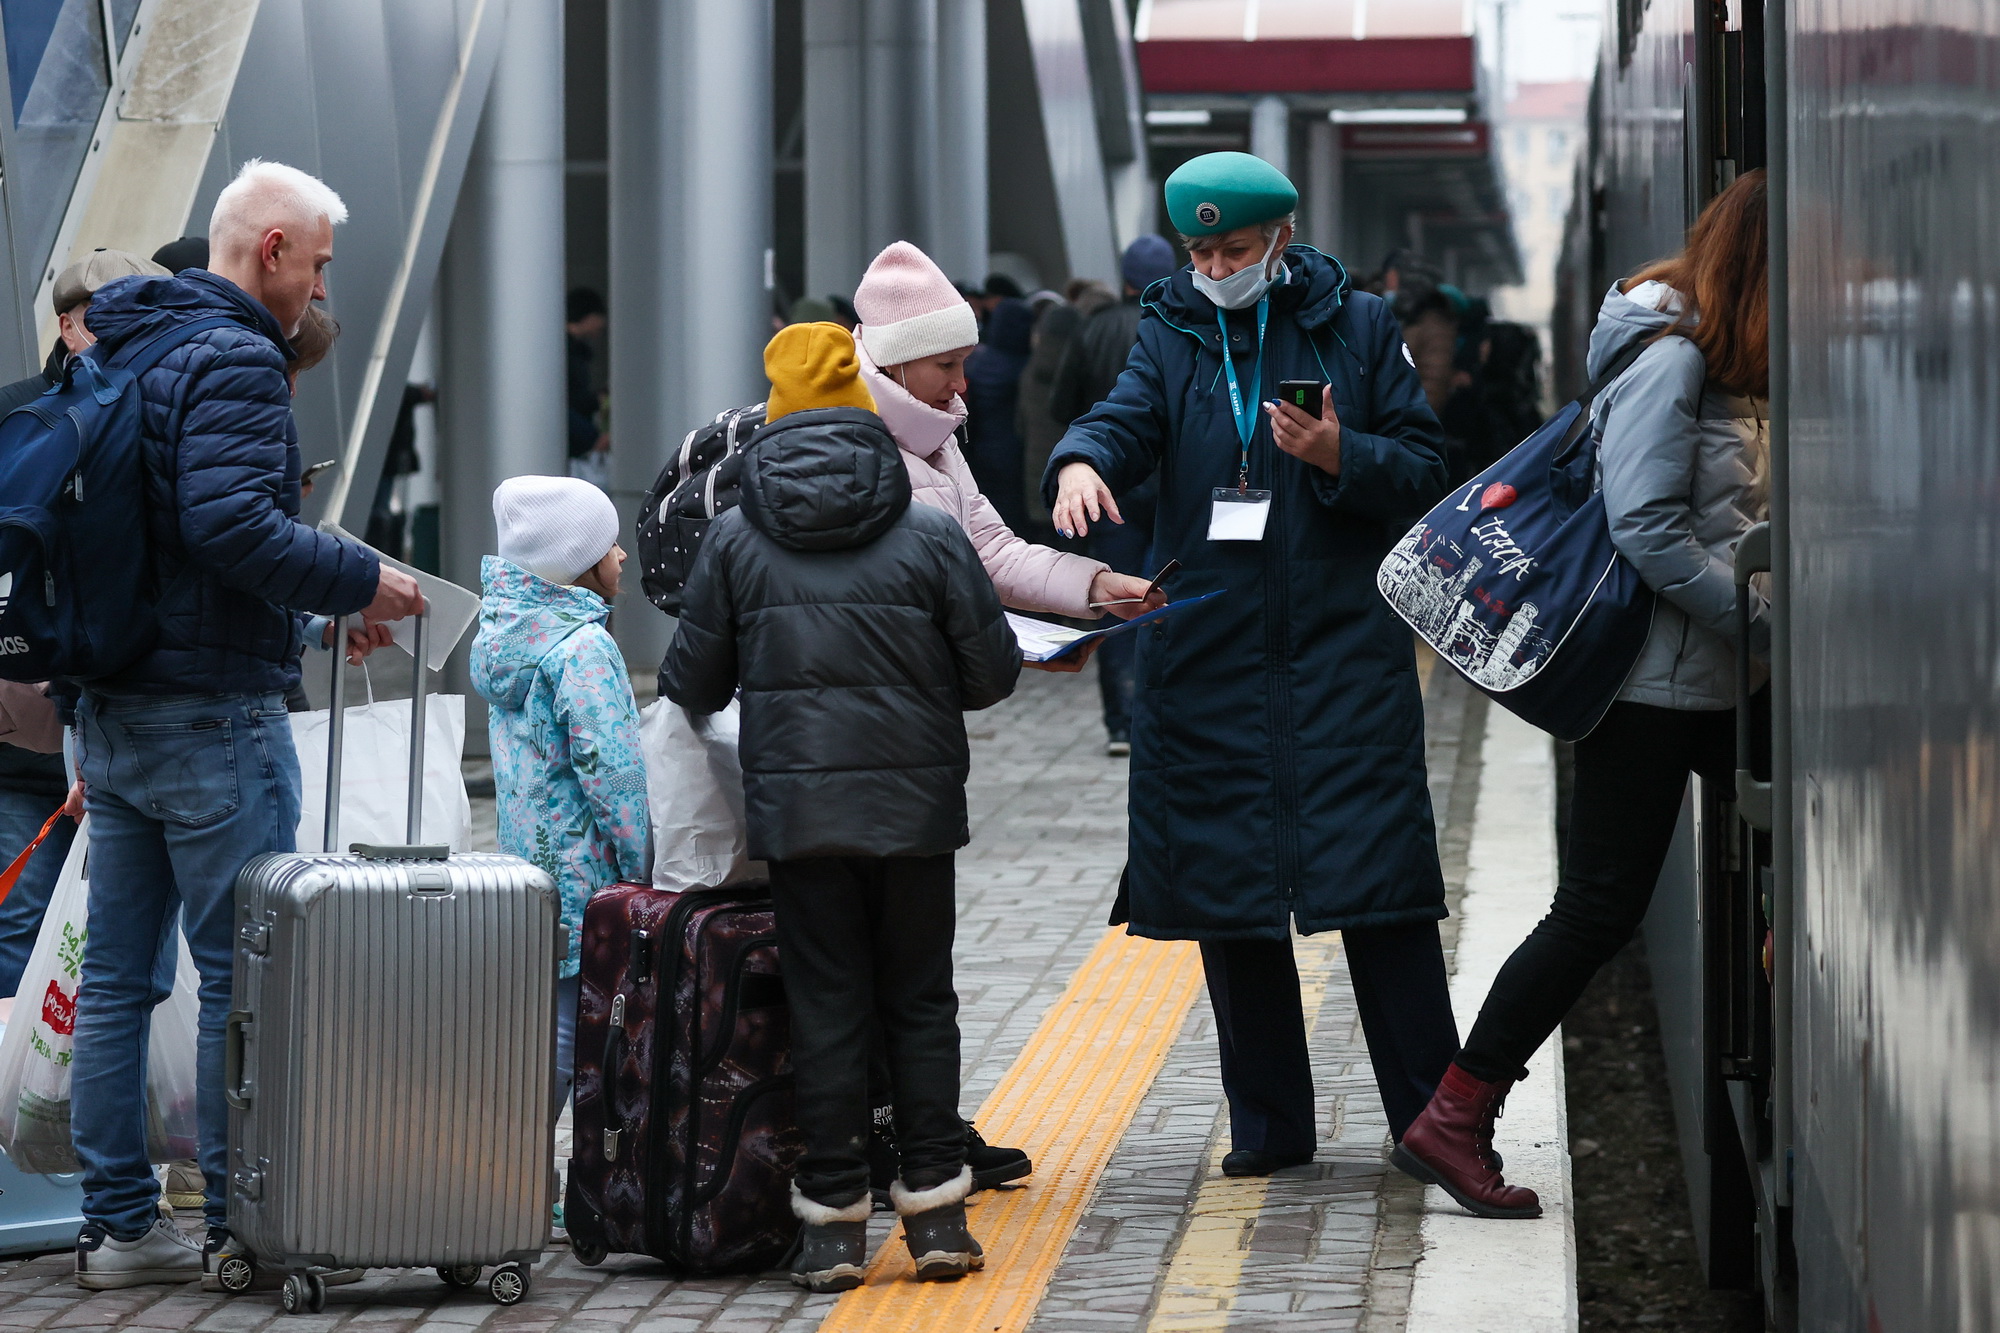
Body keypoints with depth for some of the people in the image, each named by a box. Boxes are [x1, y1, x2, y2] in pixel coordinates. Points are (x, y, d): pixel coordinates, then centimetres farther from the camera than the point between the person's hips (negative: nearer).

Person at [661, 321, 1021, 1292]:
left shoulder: (736, 539, 0)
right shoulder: (929, 537, -2)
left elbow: (692, 684, 4)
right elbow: (993, 672, 0)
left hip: (795, 806, 0)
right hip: (915, 808, 0)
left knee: (826, 1008, 5)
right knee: (920, 1002, 10)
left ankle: (834, 1221, 5)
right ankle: (936, 1213, 8)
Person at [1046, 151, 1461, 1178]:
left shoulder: (1357, 328, 5)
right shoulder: (1172, 333, 10)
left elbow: (1425, 472, 4)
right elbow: (1126, 417, -8)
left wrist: (1342, 458, -15)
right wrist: (1082, 462, -30)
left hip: (1344, 649, -3)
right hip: (1207, 657, 3)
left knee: (1377, 891, -7)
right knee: (1226, 896, 6)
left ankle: (1432, 1119, 0)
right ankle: (1269, 1124, 17)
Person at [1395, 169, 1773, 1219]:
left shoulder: (1719, 365, 14)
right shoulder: (1669, 359, -15)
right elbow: (1645, 532, -22)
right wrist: (1769, 625, -19)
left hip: (1708, 680, 10)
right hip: (1653, 682, -10)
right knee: (1599, 911, -6)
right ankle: (1452, 1121, 1)